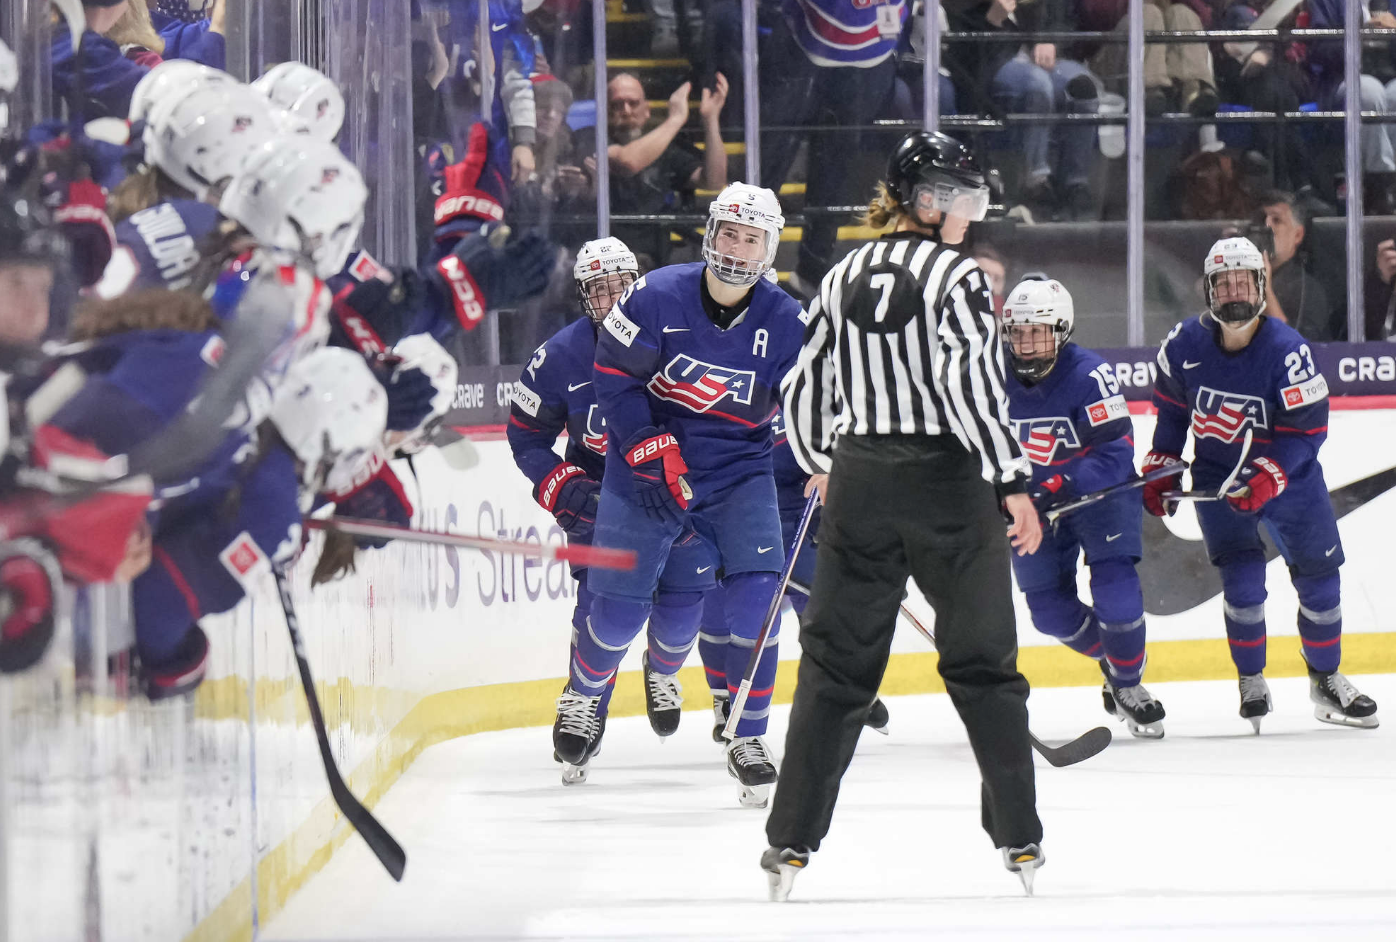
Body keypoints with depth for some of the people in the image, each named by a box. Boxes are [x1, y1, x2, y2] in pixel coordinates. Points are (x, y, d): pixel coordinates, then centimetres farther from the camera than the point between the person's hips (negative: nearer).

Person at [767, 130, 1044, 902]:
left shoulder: (844, 277, 7)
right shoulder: (954, 275, -10)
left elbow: (805, 383, 13)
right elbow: (969, 382, -20)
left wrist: (818, 463, 31)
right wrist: (1011, 483, -17)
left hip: (860, 483, 4)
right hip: (947, 483, -4)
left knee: (837, 659, 8)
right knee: (982, 660, 8)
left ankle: (792, 840, 4)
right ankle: (1018, 838, 10)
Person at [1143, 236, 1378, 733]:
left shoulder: (1288, 350, -22)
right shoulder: (1184, 344, -13)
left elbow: (1307, 428, -21)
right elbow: (1172, 407, 6)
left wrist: (1267, 477, -32)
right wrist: (1161, 468, 6)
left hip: (1288, 473, 0)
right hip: (1217, 475, 0)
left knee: (1318, 575, 4)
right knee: (1243, 580, -13)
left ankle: (1326, 680, 23)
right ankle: (1251, 682, 5)